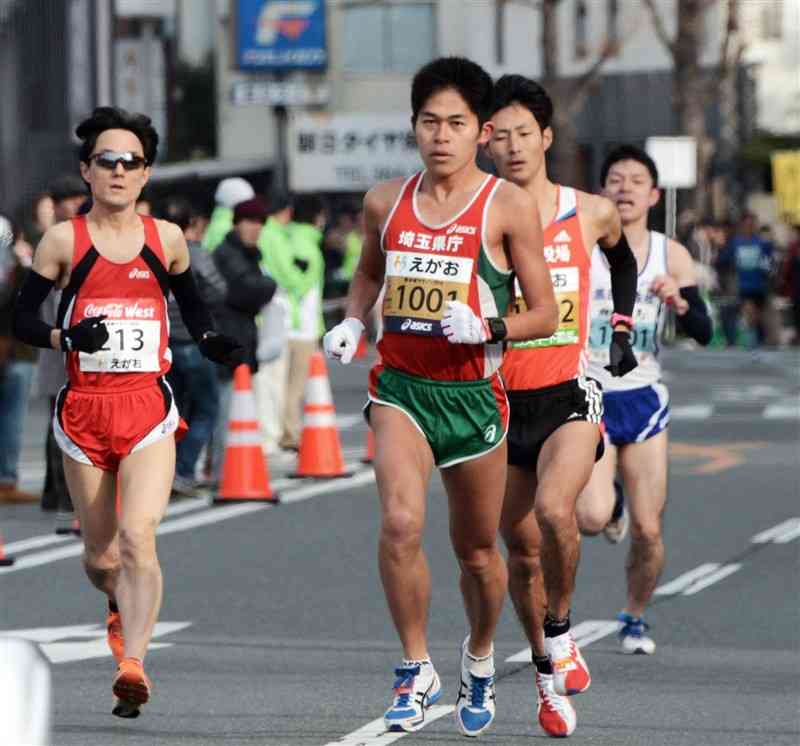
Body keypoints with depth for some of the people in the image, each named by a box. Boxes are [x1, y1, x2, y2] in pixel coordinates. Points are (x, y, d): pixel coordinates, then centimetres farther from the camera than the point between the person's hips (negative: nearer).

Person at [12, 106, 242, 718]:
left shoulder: (166, 238, 5)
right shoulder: (64, 241, 0)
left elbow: (191, 301, 22)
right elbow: (22, 319, 3)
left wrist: (212, 341, 3)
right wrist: (67, 336, -16)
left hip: (148, 408, -1)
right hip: (83, 410, 1)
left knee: (138, 538, -20)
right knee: (100, 557, 10)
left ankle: (133, 663, -25)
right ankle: (123, 609, 44)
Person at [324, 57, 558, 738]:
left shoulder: (509, 207, -6)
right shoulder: (386, 202, 5)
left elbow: (546, 315, -4)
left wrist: (488, 329, -22)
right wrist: (352, 321, 7)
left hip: (474, 393, -1)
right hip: (400, 387, 1)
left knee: (477, 549, 12)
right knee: (401, 523, -22)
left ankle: (480, 657, 40)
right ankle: (416, 671, -9)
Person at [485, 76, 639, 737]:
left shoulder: (590, 214, 1)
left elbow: (624, 260, 24)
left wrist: (622, 330, 18)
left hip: (569, 395, -1)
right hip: (501, 401, 1)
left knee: (553, 509, -28)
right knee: (522, 549, 8)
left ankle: (560, 632, -5)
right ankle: (550, 678, 27)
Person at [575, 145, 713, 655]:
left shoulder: (672, 256, 0)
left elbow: (703, 333, -4)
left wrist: (680, 302, -23)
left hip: (644, 399, 2)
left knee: (648, 531, -1)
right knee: (592, 518, -20)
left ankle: (635, 618, 25)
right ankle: (606, 500, 17)